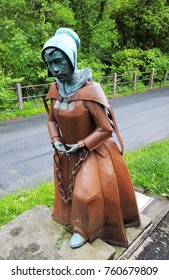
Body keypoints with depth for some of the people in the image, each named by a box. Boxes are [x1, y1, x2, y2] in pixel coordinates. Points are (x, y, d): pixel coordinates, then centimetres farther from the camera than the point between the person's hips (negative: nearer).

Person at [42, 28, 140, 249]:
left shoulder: (90, 90, -26)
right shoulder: (55, 90, -8)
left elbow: (106, 128, -22)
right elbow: (52, 120, 5)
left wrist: (81, 145, -18)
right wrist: (56, 141, -10)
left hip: (93, 151, -6)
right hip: (68, 151, 7)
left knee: (87, 191, 3)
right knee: (71, 187, 22)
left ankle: (84, 229, 33)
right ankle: (77, 222, 51)